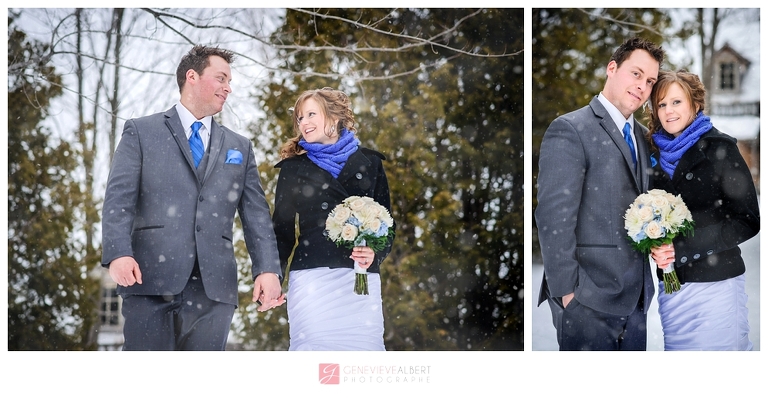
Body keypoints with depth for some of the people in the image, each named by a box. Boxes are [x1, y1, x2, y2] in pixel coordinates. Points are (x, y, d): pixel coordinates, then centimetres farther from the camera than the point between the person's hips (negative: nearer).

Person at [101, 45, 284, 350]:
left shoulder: (239, 148, 21)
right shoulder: (141, 132, 11)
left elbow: (256, 214, 12)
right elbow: (119, 199, -1)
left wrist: (267, 269, -3)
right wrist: (119, 253, -17)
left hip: (213, 286, 3)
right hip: (151, 278, -3)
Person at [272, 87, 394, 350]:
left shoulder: (369, 163, 13)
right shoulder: (294, 168, 13)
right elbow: (282, 229, 12)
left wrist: (374, 253, -7)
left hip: (362, 279, 1)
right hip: (312, 277, -1)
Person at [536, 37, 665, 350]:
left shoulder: (641, 136, 16)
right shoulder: (569, 130, -8)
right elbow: (553, 218, -14)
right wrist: (566, 292, -18)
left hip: (635, 298, 7)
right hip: (589, 300, -7)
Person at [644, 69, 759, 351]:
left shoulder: (719, 148, -4)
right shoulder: (659, 155, 11)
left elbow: (746, 222, -9)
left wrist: (682, 248, -16)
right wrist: (656, 248, -5)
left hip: (716, 285, -5)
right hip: (671, 284, 5)